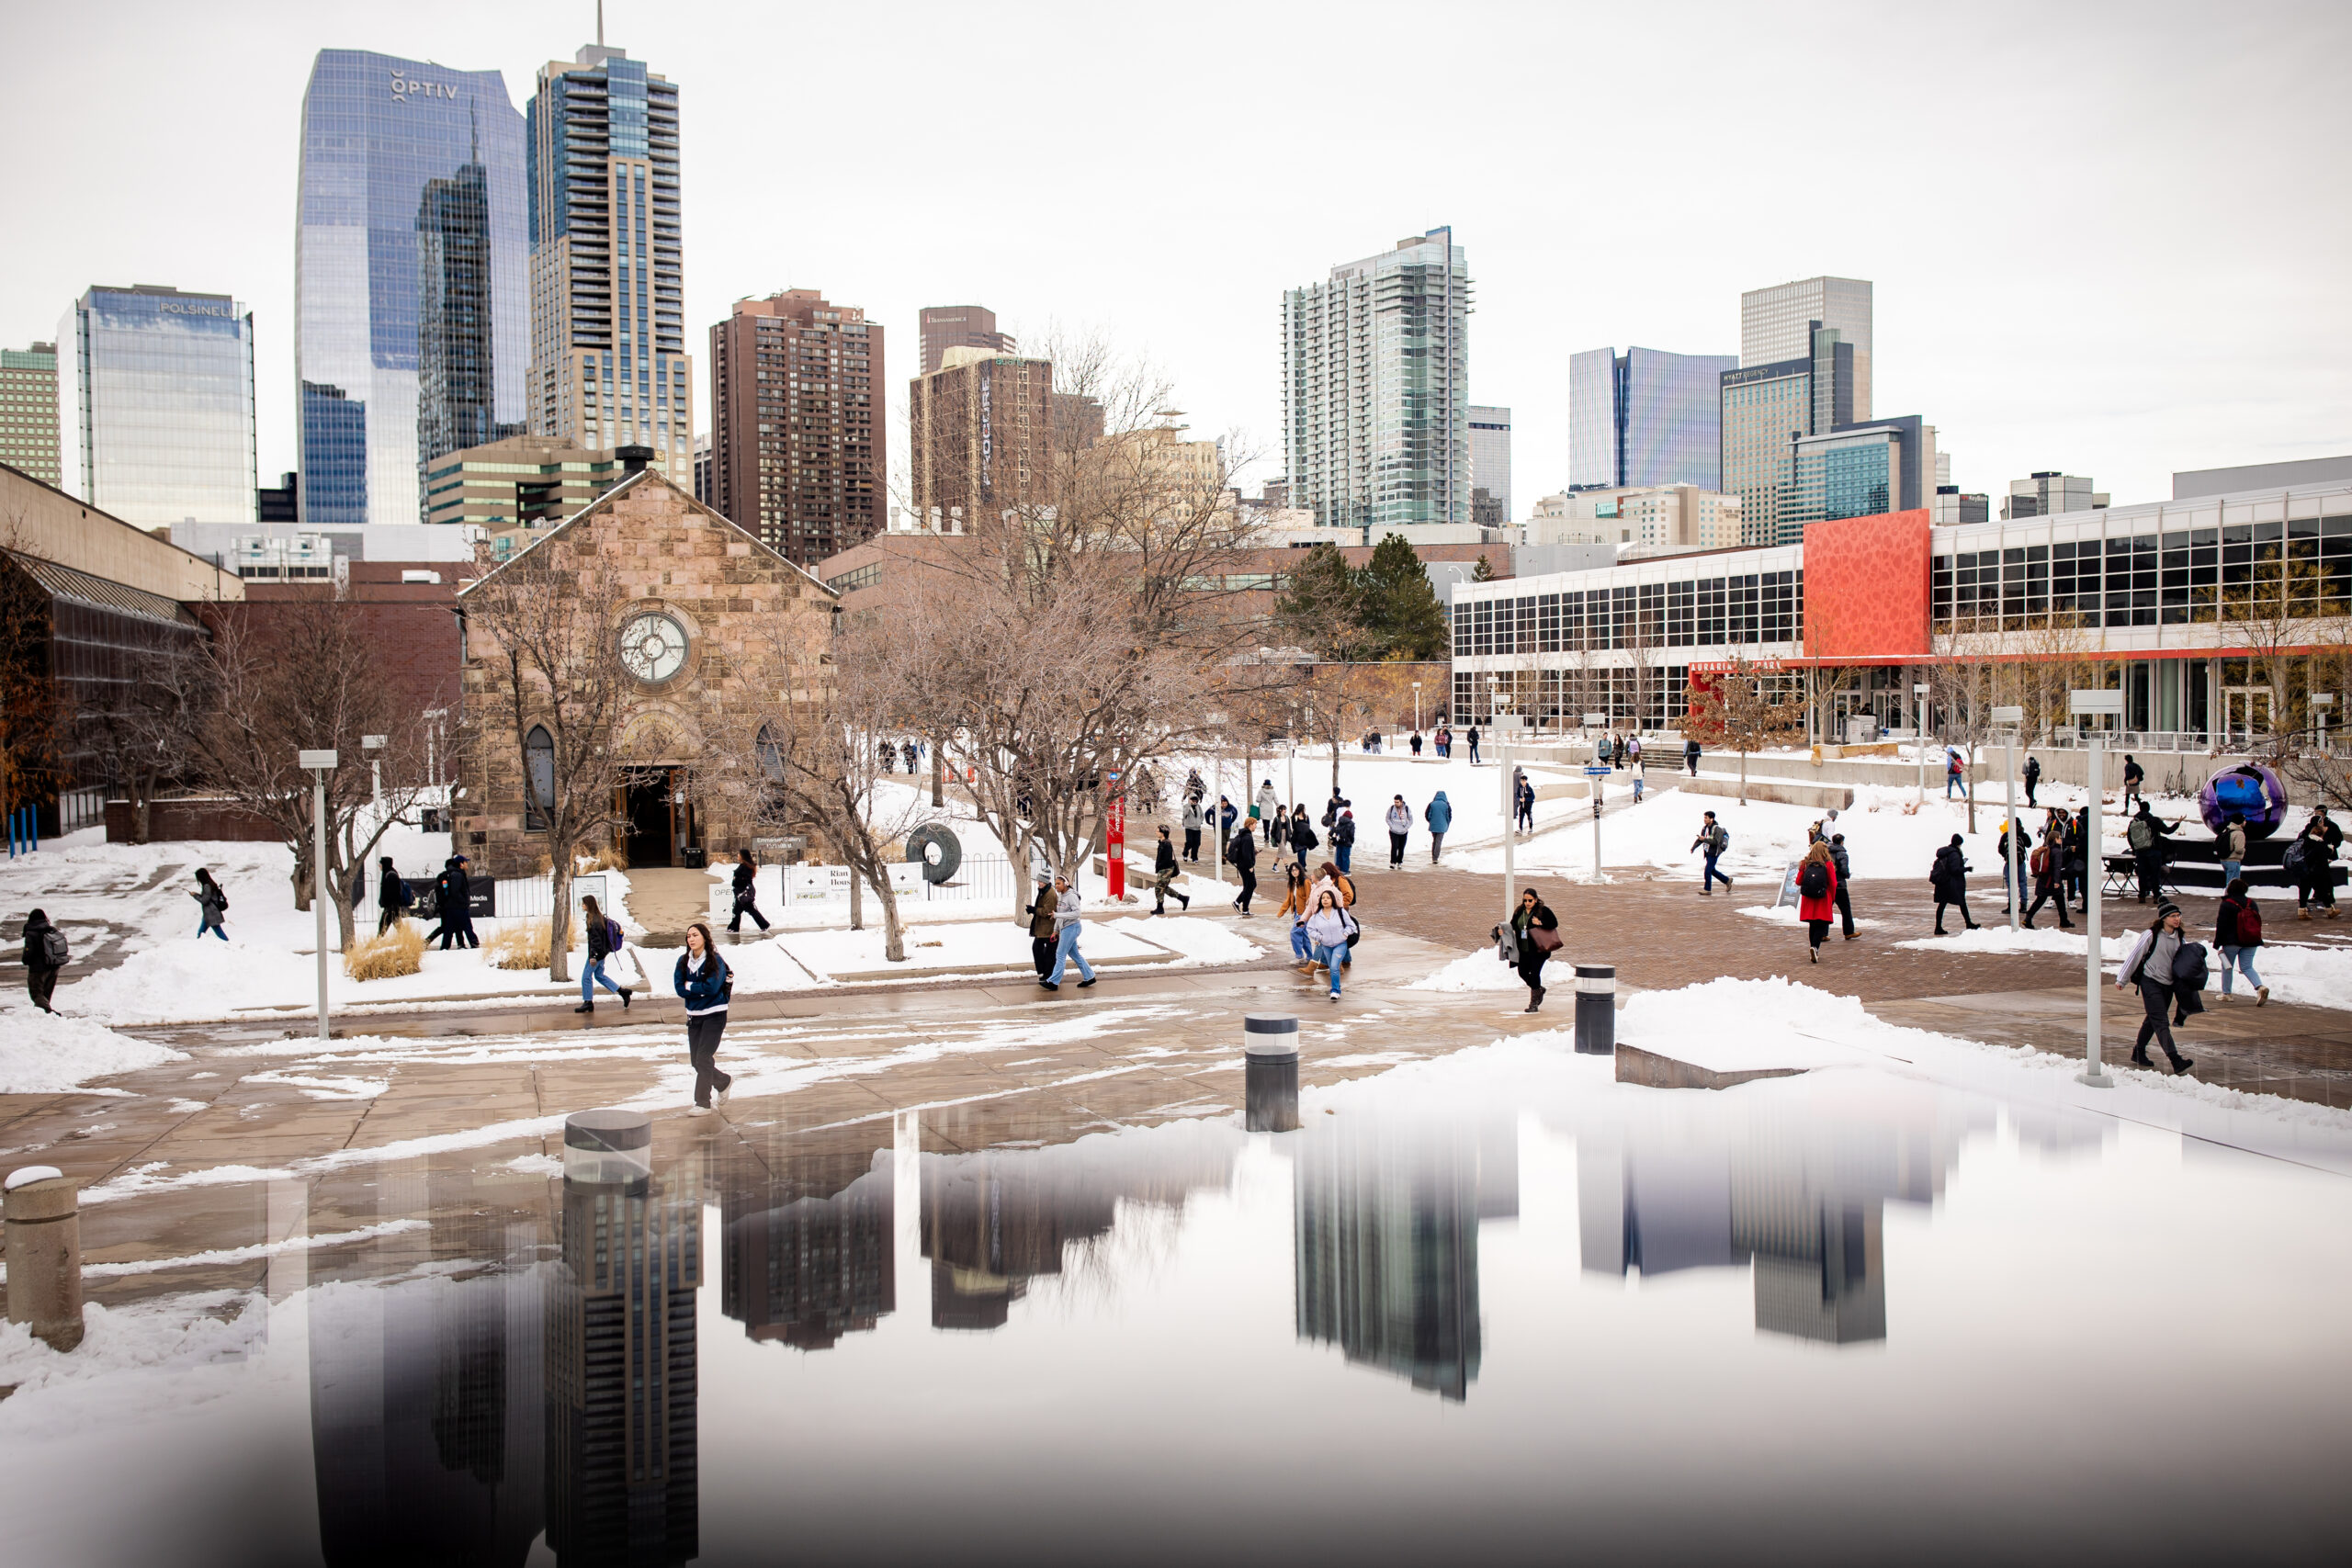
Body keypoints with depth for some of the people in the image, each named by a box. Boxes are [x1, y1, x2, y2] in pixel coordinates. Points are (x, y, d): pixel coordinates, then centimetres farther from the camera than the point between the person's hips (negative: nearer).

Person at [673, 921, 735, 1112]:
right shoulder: (683, 961, 4)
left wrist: (690, 986, -9)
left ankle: (702, 1104, -4)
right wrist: (702, 990, -12)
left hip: (714, 1015, -6)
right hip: (694, 1016, 6)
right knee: (696, 1061, 9)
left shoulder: (715, 961, -10)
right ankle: (724, 1081, 34)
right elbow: (679, 989, -4)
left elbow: (711, 988, -20)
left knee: (703, 1058, -10)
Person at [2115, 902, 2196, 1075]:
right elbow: (2135, 955, -5)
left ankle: (2138, 1054, 27)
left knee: (2153, 1020, 14)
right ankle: (2175, 1061, -22)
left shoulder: (2178, 937, 7)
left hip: (2168, 984, 6)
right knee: (2161, 1022, -12)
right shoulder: (2151, 935, -11)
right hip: (2150, 981, -6)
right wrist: (2122, 979, -2)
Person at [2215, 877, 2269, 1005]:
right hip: (2251, 941, 5)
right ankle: (2260, 987, -16)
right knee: (2247, 967, 7)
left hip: (2232, 942, -5)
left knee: (2227, 966, 11)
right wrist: (2255, 939, 24)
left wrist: (2217, 943, -6)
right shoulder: (2252, 903, 6)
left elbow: (2221, 925, -11)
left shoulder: (2227, 904, -11)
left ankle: (2226, 993, 15)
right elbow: (2257, 922, 13)